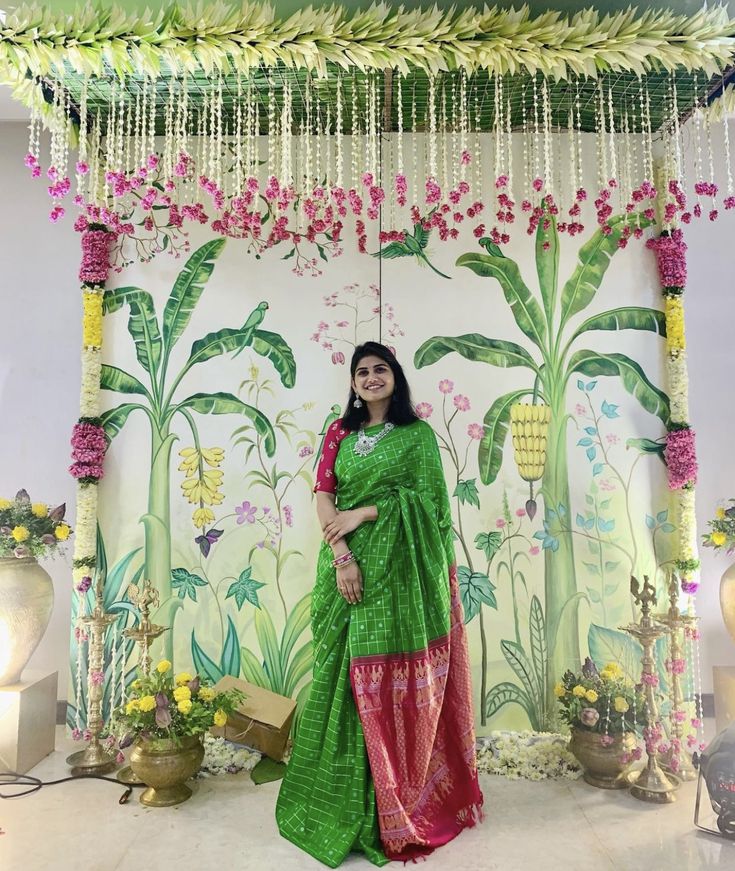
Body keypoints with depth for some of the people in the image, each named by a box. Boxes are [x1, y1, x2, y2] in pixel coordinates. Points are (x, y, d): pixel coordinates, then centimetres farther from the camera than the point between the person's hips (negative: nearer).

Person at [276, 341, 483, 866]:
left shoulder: (418, 434, 4)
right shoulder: (340, 433, 11)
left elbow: (429, 498, -6)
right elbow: (324, 496, 1)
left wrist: (363, 512, -12)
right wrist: (341, 555, -12)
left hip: (403, 569, -2)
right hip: (352, 565, 2)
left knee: (401, 678, 2)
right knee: (352, 677, 5)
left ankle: (407, 798, 20)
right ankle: (350, 802, 21)